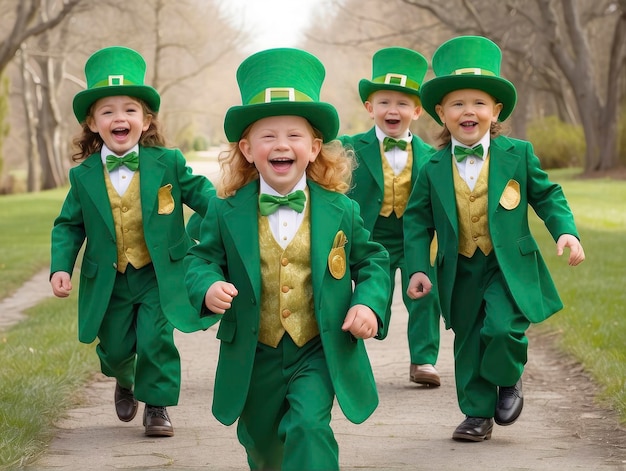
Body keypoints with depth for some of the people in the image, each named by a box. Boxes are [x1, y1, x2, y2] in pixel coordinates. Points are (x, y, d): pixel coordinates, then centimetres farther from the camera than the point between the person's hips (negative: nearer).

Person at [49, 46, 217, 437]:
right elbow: (69, 225, 4)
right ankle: (124, 382, 47)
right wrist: (61, 267, -8)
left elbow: (200, 193, -3)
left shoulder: (168, 163, -8)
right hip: (108, 280, 2)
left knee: (156, 340, -8)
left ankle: (157, 404, 13)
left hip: (160, 275, -2)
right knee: (115, 346, 12)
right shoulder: (84, 176, -3)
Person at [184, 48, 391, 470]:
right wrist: (208, 286, -20)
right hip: (255, 355, 2)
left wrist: (369, 304, -15)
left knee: (308, 425, -24)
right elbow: (202, 258, 3)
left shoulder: (340, 211, -6)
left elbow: (372, 260, 3)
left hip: (319, 352, -2)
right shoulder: (227, 213, -6)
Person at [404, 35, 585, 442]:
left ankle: (509, 381, 10)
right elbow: (417, 220, 5)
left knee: (501, 328, -21)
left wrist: (566, 231, -11)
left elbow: (547, 195, 4)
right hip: (461, 271, 3)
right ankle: (478, 414, 23)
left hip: (509, 267, -3)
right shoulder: (434, 169, 0)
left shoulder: (518, 155, -3)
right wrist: (418, 268, -2)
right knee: (468, 344, 8)